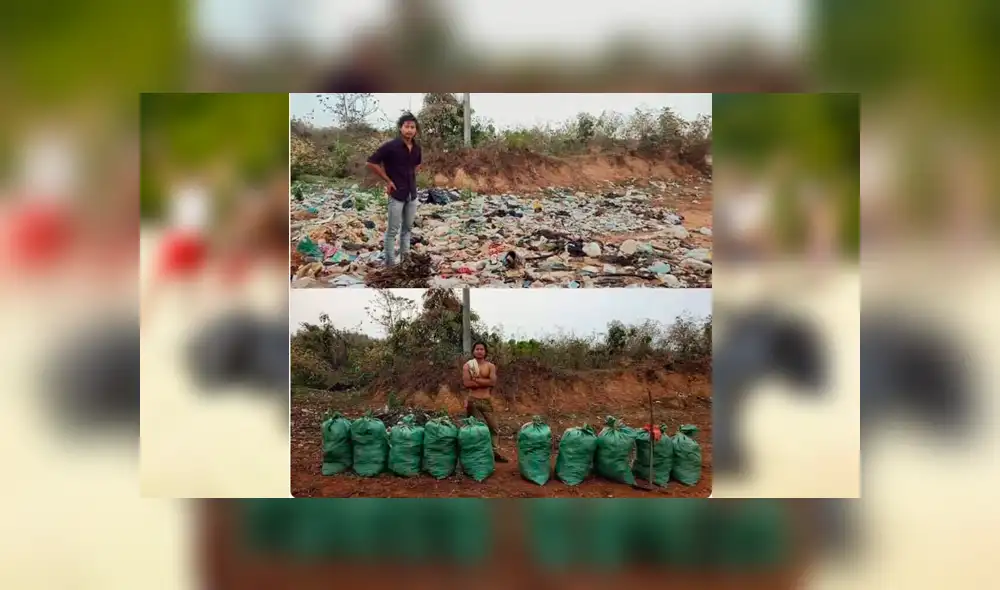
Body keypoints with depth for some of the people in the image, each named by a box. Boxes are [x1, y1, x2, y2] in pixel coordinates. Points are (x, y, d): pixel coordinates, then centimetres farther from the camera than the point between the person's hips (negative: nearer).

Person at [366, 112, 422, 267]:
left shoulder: (417, 147, 4)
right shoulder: (390, 146, -15)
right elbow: (371, 163, -12)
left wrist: (412, 176, 9)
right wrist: (388, 180, -10)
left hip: (412, 194, 6)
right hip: (397, 194, -6)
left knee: (408, 227, 15)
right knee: (393, 230, 0)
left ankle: (405, 258, 26)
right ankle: (390, 263, 7)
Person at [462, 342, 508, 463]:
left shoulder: (490, 366, 5)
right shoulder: (467, 365, 2)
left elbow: (493, 382, -10)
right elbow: (466, 383, -12)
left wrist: (476, 379, -10)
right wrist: (485, 382, -10)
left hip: (487, 401, 1)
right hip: (472, 401, -1)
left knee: (493, 427, 3)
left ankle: (495, 452, 10)